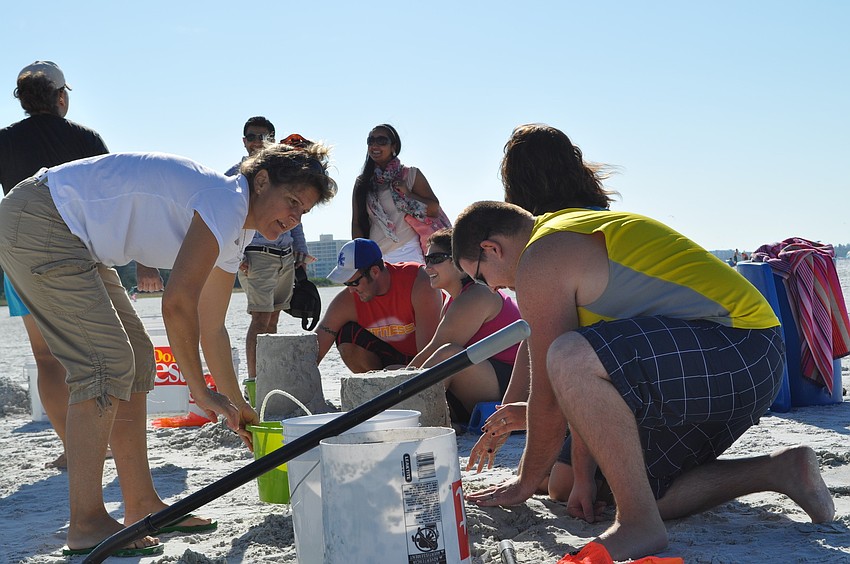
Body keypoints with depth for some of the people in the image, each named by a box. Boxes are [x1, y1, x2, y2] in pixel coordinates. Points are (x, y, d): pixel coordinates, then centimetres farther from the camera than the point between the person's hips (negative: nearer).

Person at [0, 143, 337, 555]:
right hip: (37, 220, -11)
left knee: (135, 358, 8)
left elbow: (211, 328, 18)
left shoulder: (235, 232, 12)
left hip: (71, 238, 11)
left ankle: (141, 505, 12)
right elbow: (177, 305, -23)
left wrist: (238, 406, 20)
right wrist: (201, 391, -14)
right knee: (107, 361, -16)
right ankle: (86, 524, -13)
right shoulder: (226, 201, -19)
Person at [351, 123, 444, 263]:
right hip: (374, 257, 3)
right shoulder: (362, 182, 14)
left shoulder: (411, 175, 6)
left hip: (407, 255, -3)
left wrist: (407, 193, -9)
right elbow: (356, 224, 11)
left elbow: (434, 209, 3)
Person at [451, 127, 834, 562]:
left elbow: (550, 399, -7)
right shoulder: (576, 227, 22)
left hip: (736, 345, -11)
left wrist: (524, 483, 9)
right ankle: (780, 469, 19)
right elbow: (586, 391, 20)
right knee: (647, 489, 15)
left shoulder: (540, 261, -10)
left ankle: (639, 525, -20)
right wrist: (583, 477, 19)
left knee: (572, 359, -31)